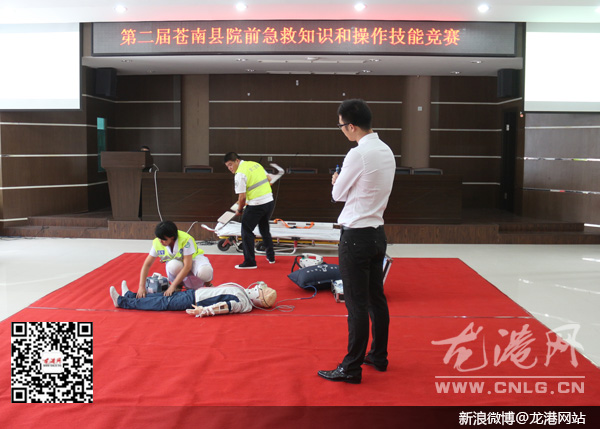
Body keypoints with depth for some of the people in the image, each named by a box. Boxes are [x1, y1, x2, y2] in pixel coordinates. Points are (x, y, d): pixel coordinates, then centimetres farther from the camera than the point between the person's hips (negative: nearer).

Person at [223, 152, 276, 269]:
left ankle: (249, 262, 3)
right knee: (264, 229, 25)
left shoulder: (240, 174, -15)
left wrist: (239, 210, 1)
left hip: (256, 205, -8)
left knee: (246, 231, 3)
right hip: (270, 201, 8)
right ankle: (271, 257, 34)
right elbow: (269, 179, 19)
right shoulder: (255, 164, 10)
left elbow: (242, 197, -15)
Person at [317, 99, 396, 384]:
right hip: (378, 232, 9)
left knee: (357, 304, -3)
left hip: (357, 235, -9)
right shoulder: (386, 151, 7)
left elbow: (338, 194, -7)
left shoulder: (358, 155, -19)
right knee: (376, 297, 16)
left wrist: (336, 181, 13)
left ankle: (352, 368, 5)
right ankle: (378, 356, 28)